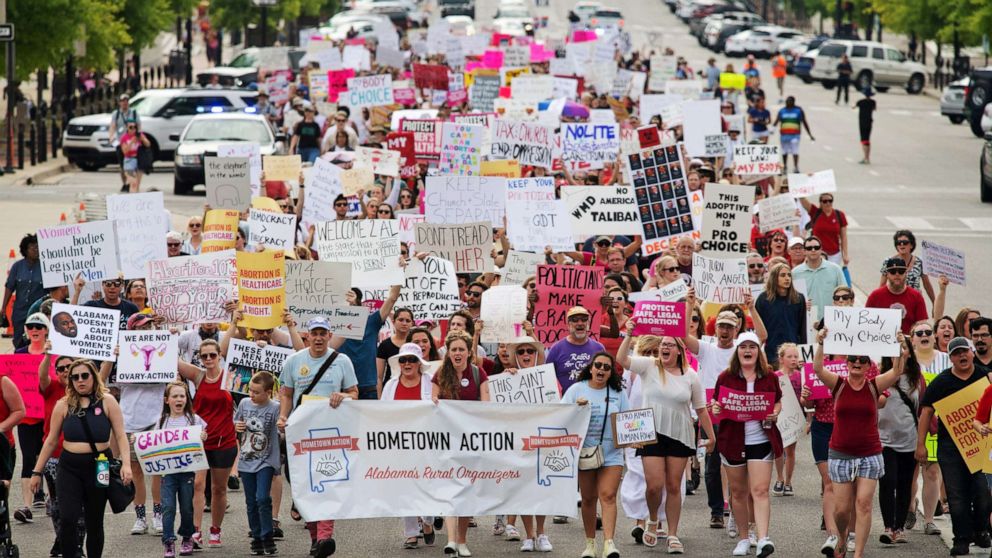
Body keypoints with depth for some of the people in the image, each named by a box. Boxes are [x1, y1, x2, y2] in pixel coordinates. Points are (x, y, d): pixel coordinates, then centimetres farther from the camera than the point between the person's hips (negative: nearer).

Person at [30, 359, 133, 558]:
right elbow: (51, 441, 9)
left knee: (94, 522, 9)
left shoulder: (107, 402, -1)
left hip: (99, 467, 0)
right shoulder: (64, 405, 3)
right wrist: (37, 471, 9)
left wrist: (126, 463, -19)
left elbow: (120, 435, -5)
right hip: (70, 468, 0)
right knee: (68, 519, -15)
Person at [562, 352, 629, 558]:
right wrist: (576, 408, -17)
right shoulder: (577, 390, 4)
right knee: (588, 498, 8)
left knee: (608, 495, -13)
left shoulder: (618, 393, 8)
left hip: (611, 453, 0)